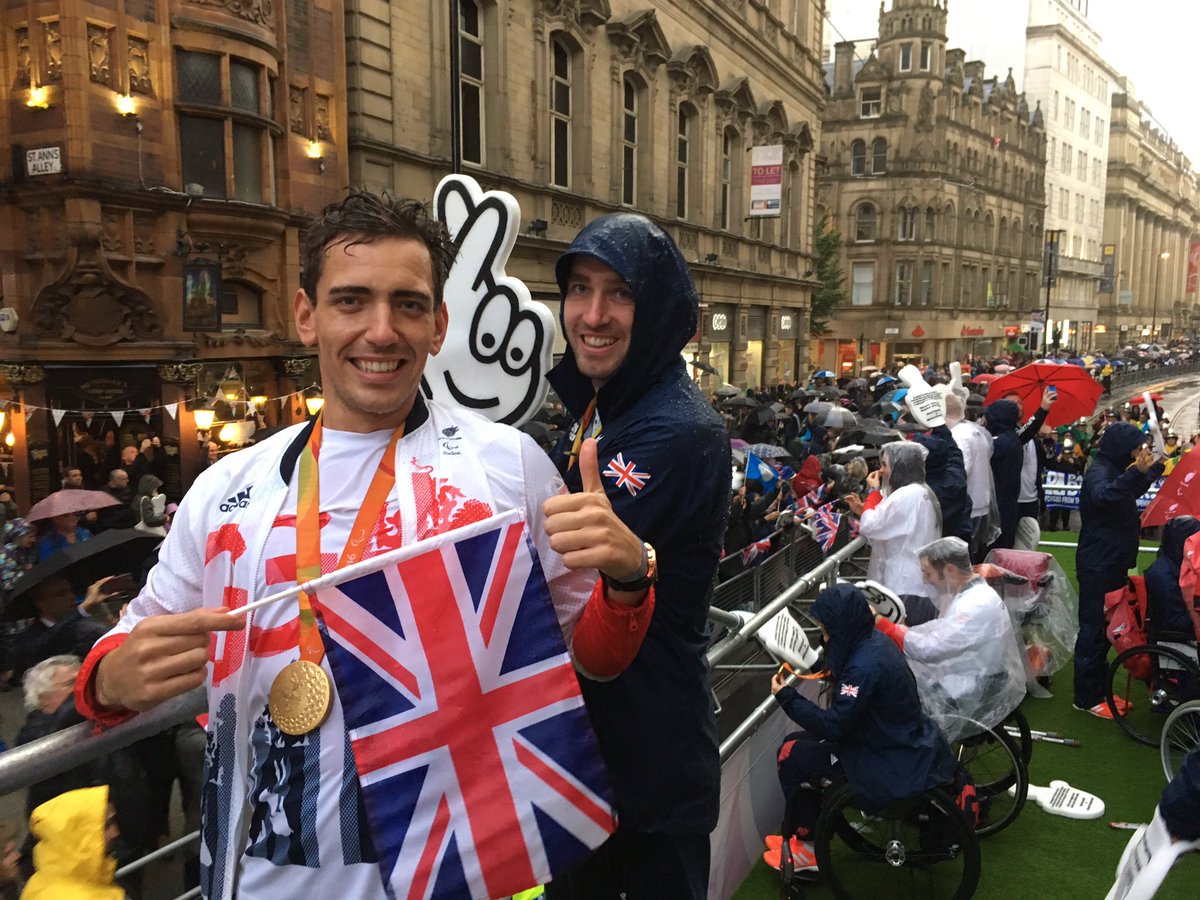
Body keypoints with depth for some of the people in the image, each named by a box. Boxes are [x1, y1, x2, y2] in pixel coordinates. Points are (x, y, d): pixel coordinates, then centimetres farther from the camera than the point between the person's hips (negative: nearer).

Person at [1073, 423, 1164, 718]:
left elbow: (1134, 492, 38)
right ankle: (1086, 698, 1)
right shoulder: (1098, 472, -16)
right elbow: (1103, 495, -41)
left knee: (1106, 627, 14)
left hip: (1113, 563, 10)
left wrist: (1152, 469, 34)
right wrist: (1136, 471, -53)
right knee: (1094, 629, -5)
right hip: (1097, 566, -10)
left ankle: (1099, 690, 23)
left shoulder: (1115, 471, 15)